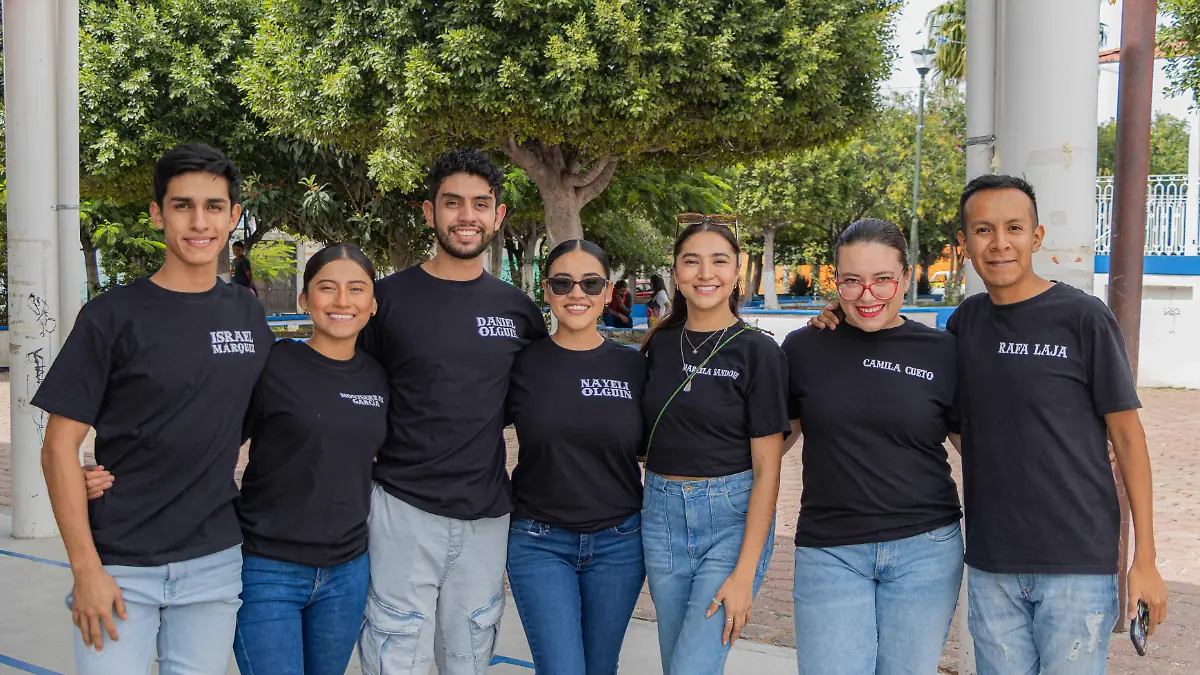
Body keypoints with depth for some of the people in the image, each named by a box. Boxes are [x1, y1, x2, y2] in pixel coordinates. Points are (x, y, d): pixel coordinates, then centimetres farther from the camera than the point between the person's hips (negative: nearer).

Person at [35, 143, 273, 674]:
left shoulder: (249, 315, 5)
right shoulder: (112, 316, -7)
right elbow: (60, 446, -7)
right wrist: (85, 569, -11)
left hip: (214, 564, 4)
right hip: (120, 566, -3)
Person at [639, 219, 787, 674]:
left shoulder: (758, 353, -8)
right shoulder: (660, 344, 5)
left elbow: (766, 470, -10)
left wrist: (745, 573, -14)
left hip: (732, 519, -5)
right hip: (662, 516, 5)